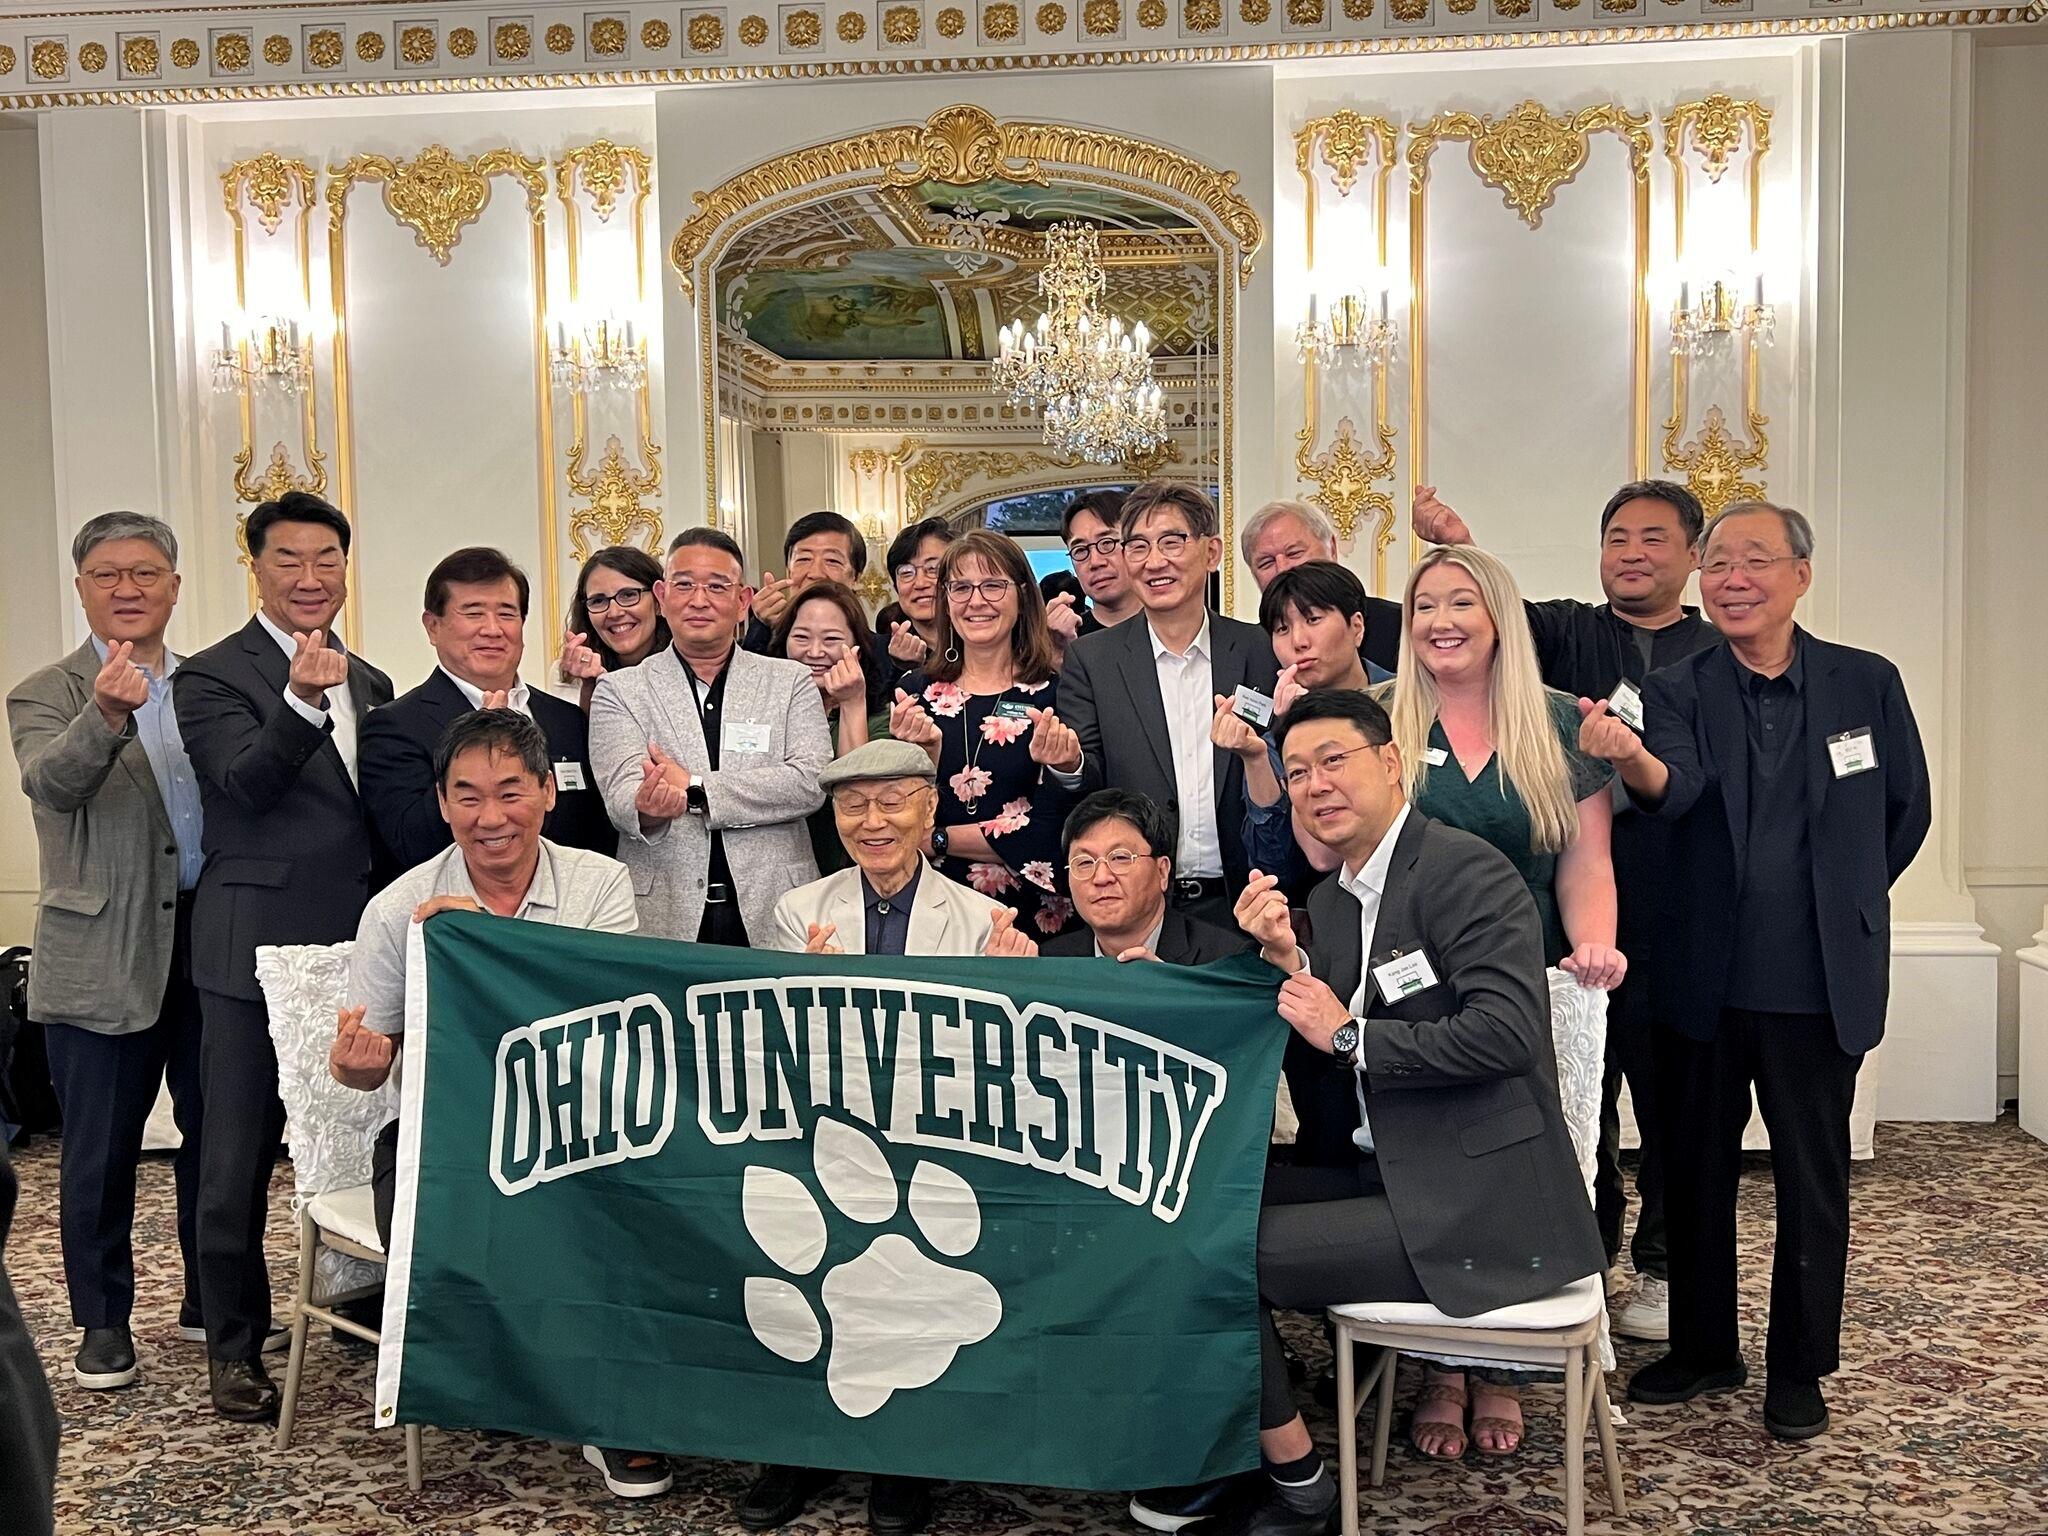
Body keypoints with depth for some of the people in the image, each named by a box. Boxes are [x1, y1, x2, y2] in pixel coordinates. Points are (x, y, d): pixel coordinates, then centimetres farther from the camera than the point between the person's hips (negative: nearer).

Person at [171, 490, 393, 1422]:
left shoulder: (369, 683, 14)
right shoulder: (213, 677, -6)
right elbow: (245, 783, -23)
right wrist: (301, 701, -40)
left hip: (359, 944, 5)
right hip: (257, 949, -5)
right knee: (239, 1156, 4)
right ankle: (234, 1344, 18)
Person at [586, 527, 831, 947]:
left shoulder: (791, 683, 8)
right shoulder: (620, 690, 8)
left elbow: (811, 781, -6)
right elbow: (621, 792, -6)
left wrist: (693, 789, -11)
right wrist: (647, 809, -30)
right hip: (662, 918, 0)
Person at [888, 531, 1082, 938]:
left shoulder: (1055, 692, -7)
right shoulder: (915, 692, 3)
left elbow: (1044, 832, -12)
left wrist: (935, 839, -8)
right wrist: (925, 752, -17)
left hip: (1034, 909, -2)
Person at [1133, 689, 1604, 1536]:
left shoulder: (1466, 871, -14)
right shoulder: (1328, 899, 11)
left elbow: (1505, 1032, -26)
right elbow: (1326, 1068, 10)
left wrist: (1350, 1036, -18)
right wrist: (1286, 960, -6)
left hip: (1479, 1205, -8)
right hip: (1388, 1173, 9)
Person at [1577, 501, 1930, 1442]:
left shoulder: (1867, 684, 0)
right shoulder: (1678, 692, -2)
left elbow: (1906, 812, 11)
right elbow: (1676, 790, -22)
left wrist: (1841, 901, 10)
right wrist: (1627, 756, -44)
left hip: (1819, 984, -1)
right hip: (1704, 978, 1)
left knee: (1813, 1181, 9)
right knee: (1696, 1170, 13)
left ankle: (1799, 1369, 26)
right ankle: (1703, 1349, 31)